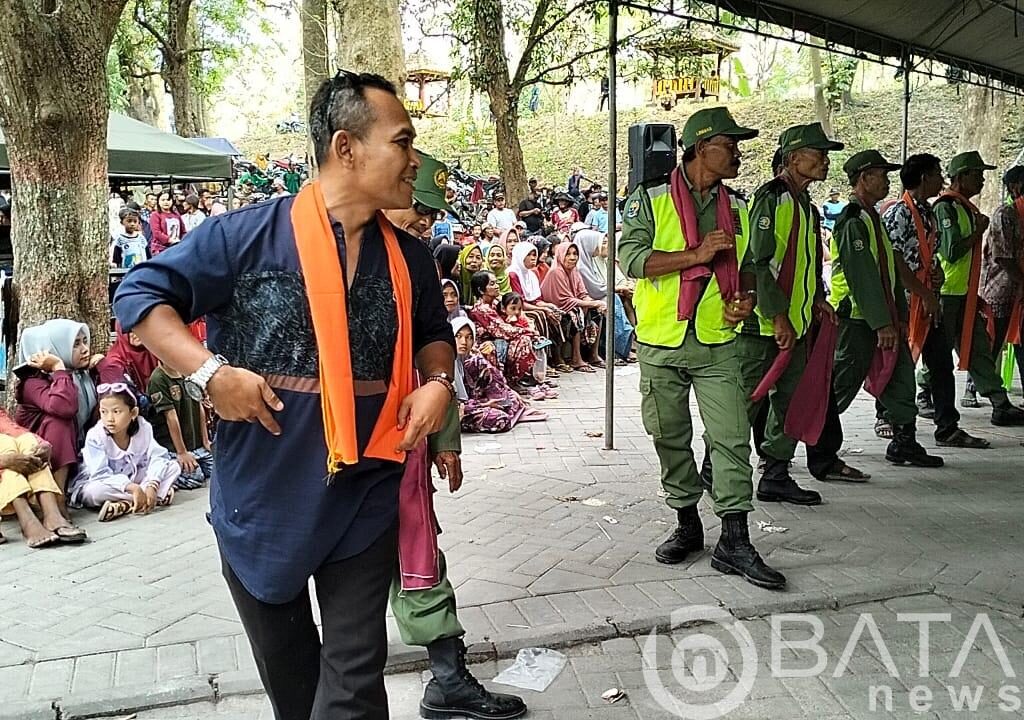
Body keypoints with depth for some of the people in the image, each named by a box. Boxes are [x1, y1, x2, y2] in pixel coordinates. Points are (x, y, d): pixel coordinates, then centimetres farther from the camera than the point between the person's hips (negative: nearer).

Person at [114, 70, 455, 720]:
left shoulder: (410, 259, 1)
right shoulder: (248, 236, -12)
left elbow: (433, 334, 18)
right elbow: (140, 296, -7)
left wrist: (439, 381, -4)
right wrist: (209, 372, -21)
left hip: (365, 501, 2)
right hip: (261, 497, -1)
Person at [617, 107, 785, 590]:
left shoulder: (736, 209, 12)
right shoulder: (650, 200, -1)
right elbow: (632, 258, -13)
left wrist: (746, 298, 1)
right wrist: (696, 254, -20)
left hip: (718, 344, 2)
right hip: (661, 344, -2)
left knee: (732, 439, -4)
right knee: (671, 439, 8)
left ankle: (735, 542, 3)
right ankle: (687, 523, 26)